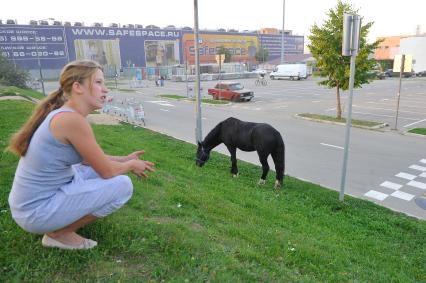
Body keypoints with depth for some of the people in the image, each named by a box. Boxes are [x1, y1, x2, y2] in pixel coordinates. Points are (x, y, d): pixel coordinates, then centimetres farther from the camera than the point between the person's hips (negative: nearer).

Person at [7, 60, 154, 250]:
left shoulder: (61, 113, 5)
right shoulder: (72, 119, -24)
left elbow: (89, 159, 17)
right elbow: (107, 171, -16)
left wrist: (125, 159, 15)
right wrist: (132, 165, 3)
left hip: (31, 202, 9)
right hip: (37, 211, -9)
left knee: (98, 167, 19)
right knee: (123, 185, -11)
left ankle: (59, 226, 17)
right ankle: (60, 234, 2)